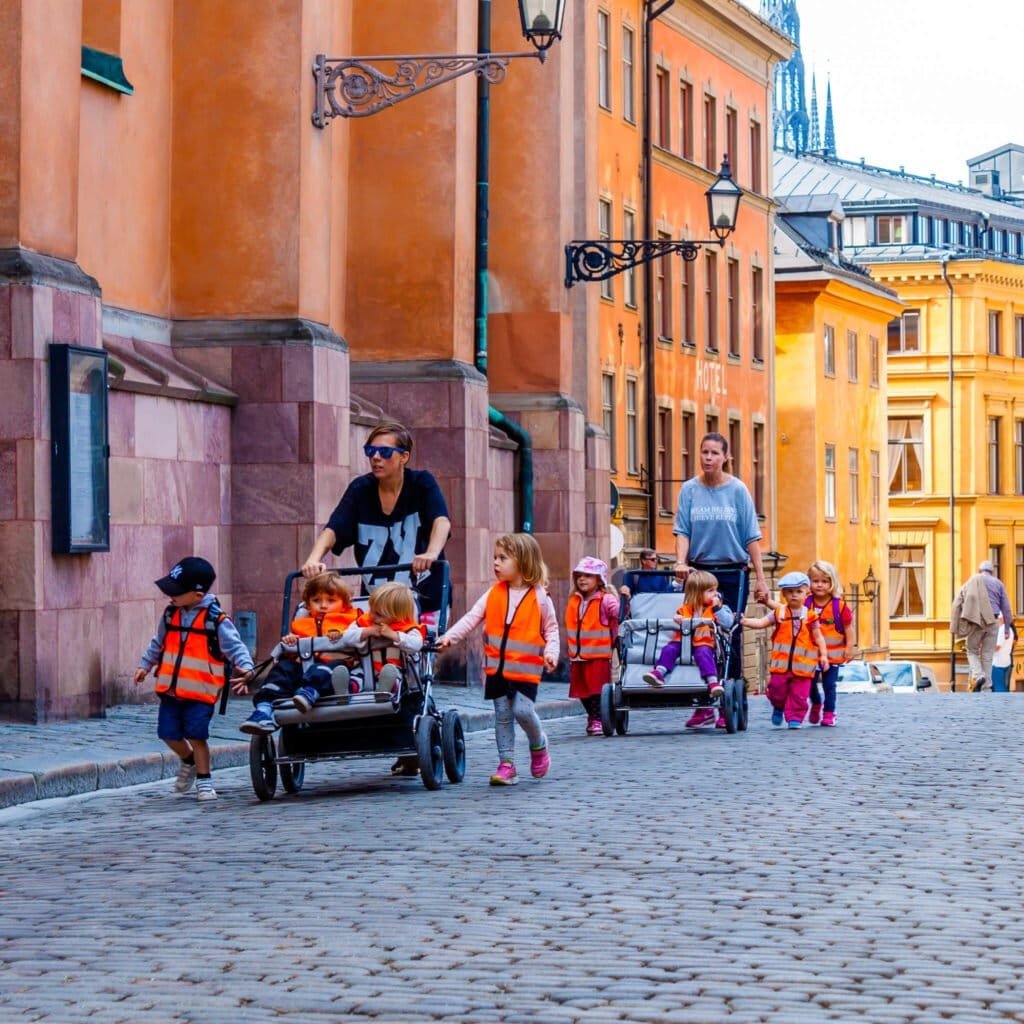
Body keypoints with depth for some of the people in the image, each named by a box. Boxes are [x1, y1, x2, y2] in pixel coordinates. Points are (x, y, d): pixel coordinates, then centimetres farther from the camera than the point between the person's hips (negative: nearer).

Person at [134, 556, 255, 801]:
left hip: (200, 692, -5)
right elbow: (158, 643, 23)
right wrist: (145, 665, 26)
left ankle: (203, 780, 8)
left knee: (196, 735, -8)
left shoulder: (216, 620, -11)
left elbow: (235, 646, -13)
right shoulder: (170, 615, 7)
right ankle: (189, 760, 37)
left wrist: (245, 667, -29)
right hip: (170, 690, 5)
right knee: (169, 733, 6)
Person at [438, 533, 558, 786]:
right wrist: (450, 636, -13)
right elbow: (472, 618, -1)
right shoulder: (494, 594, 4)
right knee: (502, 715, 6)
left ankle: (539, 746, 14)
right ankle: (507, 765, 13)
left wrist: (551, 652, -13)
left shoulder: (539, 597, -4)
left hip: (525, 668, -4)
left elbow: (551, 629, 3)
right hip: (497, 667, 4)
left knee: (522, 710, -15)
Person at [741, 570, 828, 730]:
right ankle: (778, 707, 28)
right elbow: (761, 623, -3)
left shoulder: (809, 616, 1)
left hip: (802, 663, 0)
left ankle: (795, 718, 11)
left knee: (799, 694, 1)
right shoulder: (778, 613, 3)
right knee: (777, 687, 0)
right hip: (781, 662, 1)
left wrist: (823, 654, 1)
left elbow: (818, 637, 6)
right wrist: (745, 621, -17)